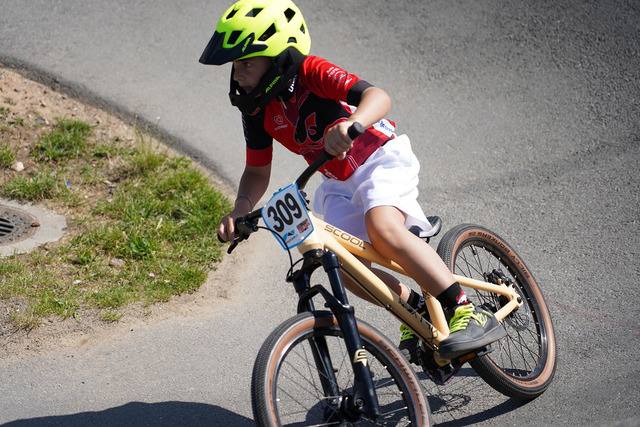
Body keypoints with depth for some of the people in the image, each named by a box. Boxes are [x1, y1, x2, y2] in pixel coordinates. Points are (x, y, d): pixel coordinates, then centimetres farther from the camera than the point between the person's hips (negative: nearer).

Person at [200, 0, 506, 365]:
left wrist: (352, 124, -59)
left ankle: (469, 313, -28)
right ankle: (415, 308, 9)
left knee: (383, 228, -33)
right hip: (339, 184, 6)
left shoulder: (311, 72, -24)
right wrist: (241, 208, -15)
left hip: (381, 160, -6)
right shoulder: (257, 111, -6)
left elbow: (378, 96, -38)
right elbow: (258, 171, 5)